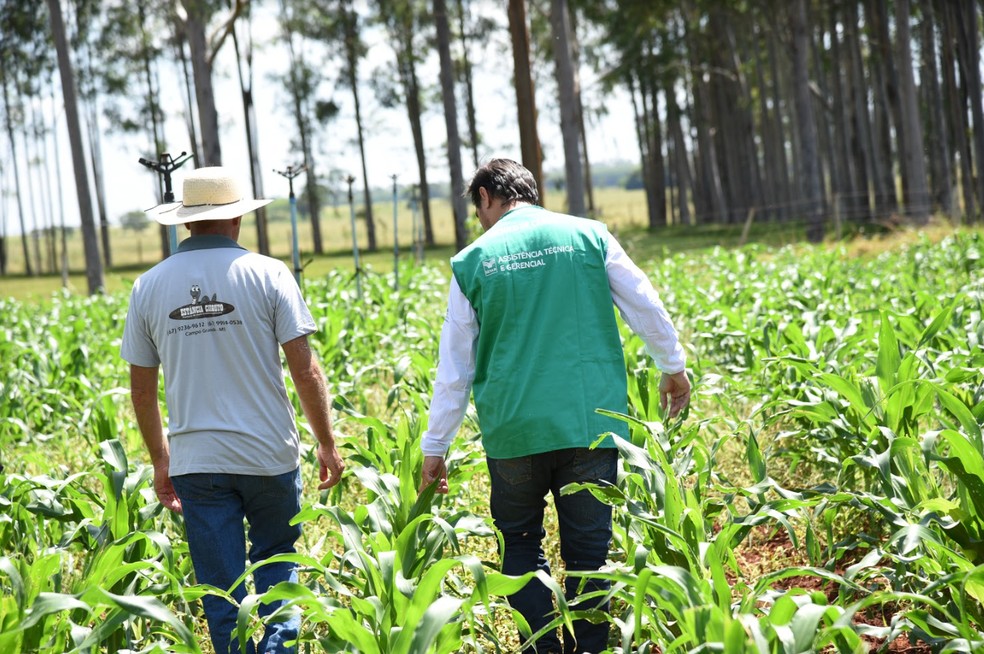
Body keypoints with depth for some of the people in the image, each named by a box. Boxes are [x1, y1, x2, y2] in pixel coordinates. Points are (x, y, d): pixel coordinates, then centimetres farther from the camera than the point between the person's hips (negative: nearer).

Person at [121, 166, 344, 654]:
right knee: (275, 560, 17)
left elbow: (141, 388, 8)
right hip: (268, 454, -1)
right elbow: (305, 370, -8)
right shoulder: (267, 275, -6)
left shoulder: (148, 287, 3)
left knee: (221, 589, 7)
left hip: (196, 462, 1)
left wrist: (160, 461, 18)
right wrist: (327, 444, 2)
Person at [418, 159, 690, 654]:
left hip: (514, 429, 0)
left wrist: (435, 447, 13)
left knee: (520, 540, 16)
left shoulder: (472, 262, 2)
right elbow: (646, 308, 8)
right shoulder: (589, 236, 3)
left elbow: (454, 367, 6)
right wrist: (673, 366, 25)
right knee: (588, 548, 8)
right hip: (590, 422, 1)